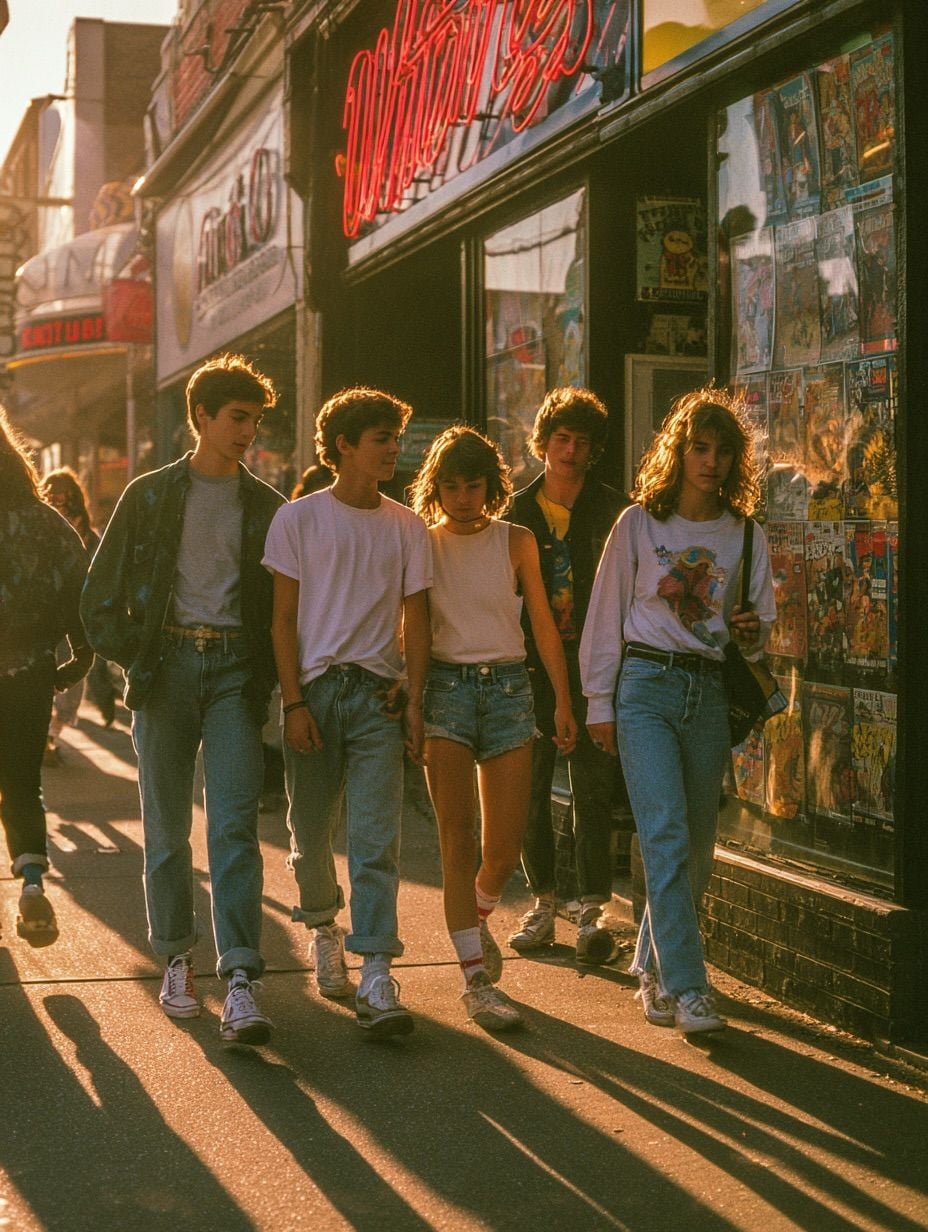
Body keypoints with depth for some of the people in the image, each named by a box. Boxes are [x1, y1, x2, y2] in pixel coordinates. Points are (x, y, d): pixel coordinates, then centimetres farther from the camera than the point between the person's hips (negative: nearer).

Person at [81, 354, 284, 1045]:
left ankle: (240, 983, -15)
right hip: (166, 664, 0)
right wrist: (132, 657, -2)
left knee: (235, 826, -11)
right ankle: (176, 961, 22)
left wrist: (268, 674, -1)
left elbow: (283, 602, 12)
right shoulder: (150, 495, 7)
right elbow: (101, 592, 8)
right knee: (167, 828, 7)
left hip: (234, 671, 0)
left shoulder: (267, 507, 10)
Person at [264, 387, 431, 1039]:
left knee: (376, 838, -9)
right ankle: (323, 927, 36)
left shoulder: (407, 527, 9)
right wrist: (294, 702, -7)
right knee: (311, 832, 10)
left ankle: (377, 976, -12)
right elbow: (284, 618, 0)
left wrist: (413, 700, 2)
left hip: (378, 694, 1)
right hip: (314, 688, 0)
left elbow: (415, 620, 10)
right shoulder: (299, 518, 2)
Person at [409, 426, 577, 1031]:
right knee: (459, 839, -5)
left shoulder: (517, 541, 6)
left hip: (507, 686, 1)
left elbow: (543, 624, 8)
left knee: (505, 847, 1)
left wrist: (563, 701, 6)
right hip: (445, 687, -1)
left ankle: (477, 918, 34)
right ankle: (477, 977, 0)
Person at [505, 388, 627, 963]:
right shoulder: (516, 512, 9)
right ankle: (543, 902, 17)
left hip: (592, 667, -2)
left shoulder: (612, 511, 3)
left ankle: (593, 910, 0)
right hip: (531, 666, 2)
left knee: (593, 790, -4)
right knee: (529, 790, 5)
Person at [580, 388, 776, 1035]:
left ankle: (654, 968, 24)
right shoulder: (639, 525, 3)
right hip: (646, 684, -3)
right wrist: (600, 701, 2)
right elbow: (606, 615, 5)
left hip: (711, 691, 3)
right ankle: (688, 988, -15)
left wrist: (752, 631, -7)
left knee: (696, 844, 6)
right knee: (666, 835, -14)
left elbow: (763, 621, 17)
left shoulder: (746, 536, 10)